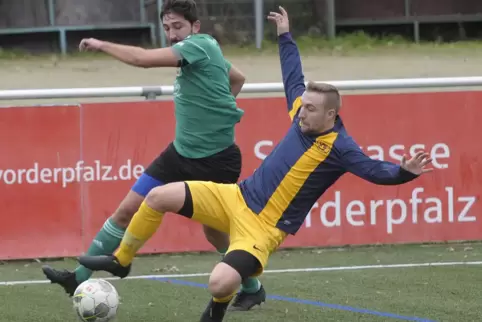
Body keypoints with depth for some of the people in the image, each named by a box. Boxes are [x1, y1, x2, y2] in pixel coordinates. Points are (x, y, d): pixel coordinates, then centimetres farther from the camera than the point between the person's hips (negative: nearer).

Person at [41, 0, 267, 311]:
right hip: (182, 153, 8)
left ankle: (253, 289, 30)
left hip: (215, 160, -8)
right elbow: (238, 78, 27)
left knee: (215, 231, 5)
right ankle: (80, 277, 3)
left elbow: (143, 58, -29)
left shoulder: (200, 45, -18)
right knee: (128, 209, 0)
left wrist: (102, 45, -16)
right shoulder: (198, 53, 8)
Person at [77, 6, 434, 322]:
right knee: (159, 197, -3)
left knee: (220, 284, -28)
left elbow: (374, 170, -23)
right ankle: (121, 261, 17)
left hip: (264, 228, -7)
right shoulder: (303, 116, 2)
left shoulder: (338, 148, -17)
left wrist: (404, 172, -43)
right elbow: (294, 79, 18)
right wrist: (285, 36, 26)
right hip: (237, 198, 7)